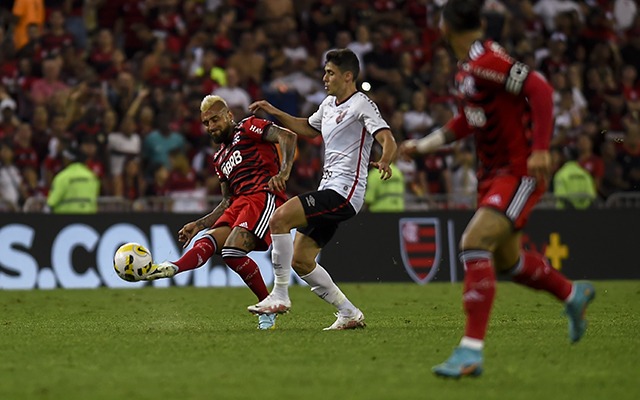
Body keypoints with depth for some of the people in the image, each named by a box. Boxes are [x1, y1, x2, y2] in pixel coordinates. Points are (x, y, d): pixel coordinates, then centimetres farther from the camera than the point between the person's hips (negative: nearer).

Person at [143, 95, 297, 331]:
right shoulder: (220, 158, 29)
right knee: (207, 242, -17)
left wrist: (284, 172, -25)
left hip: (265, 195, -8)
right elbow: (227, 202, 30)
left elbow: (287, 136, -9)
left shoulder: (248, 127, 6)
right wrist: (198, 225, 22)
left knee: (232, 252, -24)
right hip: (239, 204, 8)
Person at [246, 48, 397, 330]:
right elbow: (307, 128, 38)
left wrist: (384, 163, -41)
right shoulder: (329, 104, 18)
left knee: (279, 219, -23)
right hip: (328, 191, 10)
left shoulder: (361, 104, -8)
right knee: (300, 261, 7)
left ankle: (280, 295, -16)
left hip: (344, 191, -10)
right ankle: (349, 314, 14)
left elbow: (388, 140, -20)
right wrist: (275, 113, 26)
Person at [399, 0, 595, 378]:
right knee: (505, 259, 19)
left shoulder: (488, 59, -20)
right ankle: (574, 294, 44)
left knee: (474, 243, -22)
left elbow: (540, 89, -26)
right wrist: (421, 145, 25)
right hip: (493, 173, 10)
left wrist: (540, 149, -29)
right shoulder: (467, 68, 9)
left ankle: (471, 350, -22)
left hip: (520, 173, -10)